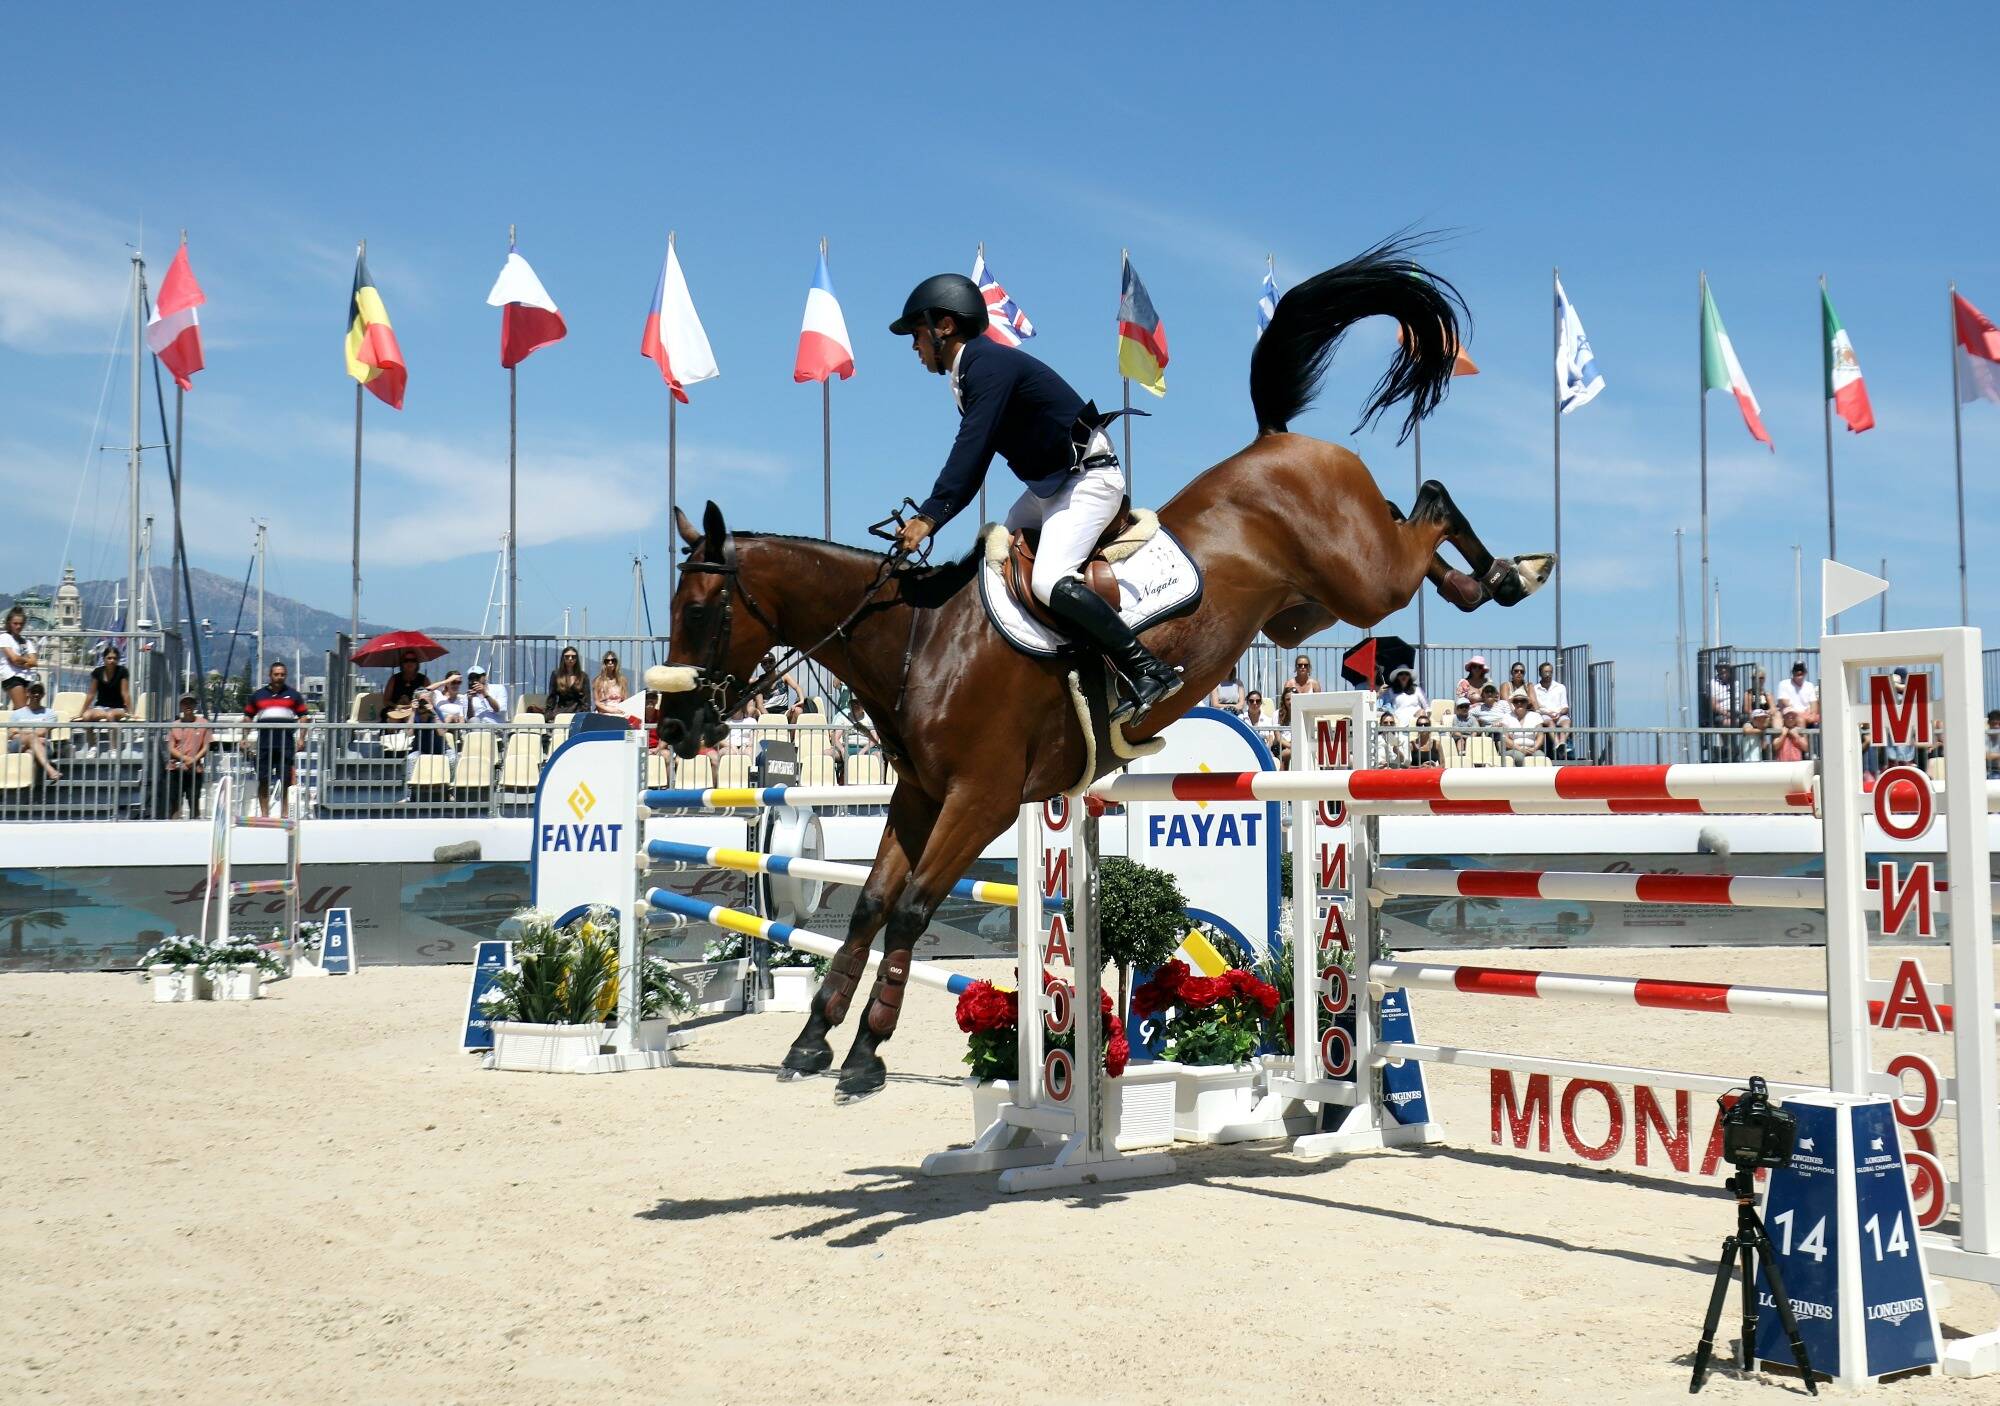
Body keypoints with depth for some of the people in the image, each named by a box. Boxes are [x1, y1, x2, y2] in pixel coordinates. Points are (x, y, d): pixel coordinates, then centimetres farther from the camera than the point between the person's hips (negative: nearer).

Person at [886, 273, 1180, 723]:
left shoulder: (990, 364, -18)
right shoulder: (972, 372, 13)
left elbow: (970, 448, -27)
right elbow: (972, 456, 14)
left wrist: (929, 516, -31)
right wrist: (928, 516, 4)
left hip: (1088, 479, -11)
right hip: (1049, 488, 11)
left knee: (1049, 580, -26)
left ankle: (1150, 670, -23)